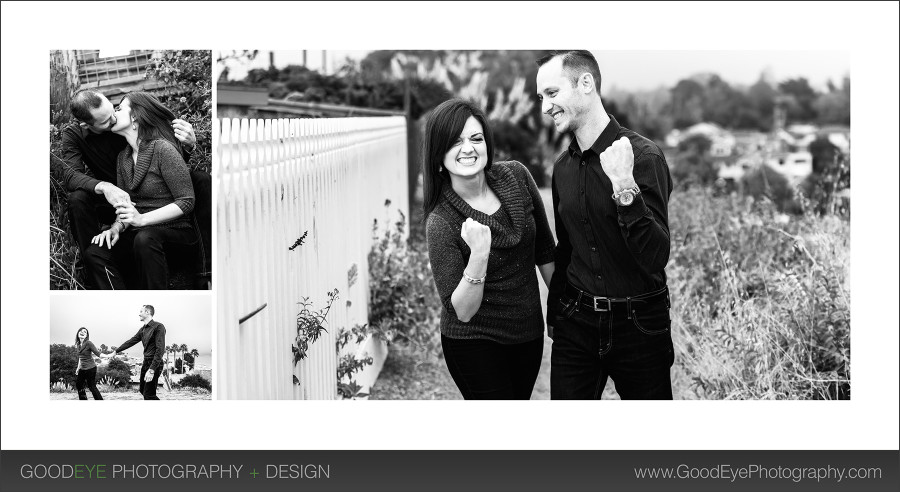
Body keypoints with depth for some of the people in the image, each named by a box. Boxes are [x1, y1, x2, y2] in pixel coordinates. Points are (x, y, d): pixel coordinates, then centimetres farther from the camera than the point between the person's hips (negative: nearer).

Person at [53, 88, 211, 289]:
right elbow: (71, 174, -28)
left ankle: (207, 263, -20)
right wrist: (103, 187, -47)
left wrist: (188, 145, -32)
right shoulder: (73, 135, -12)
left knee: (202, 180, -20)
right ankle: (94, 281, -24)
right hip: (110, 203, -1)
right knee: (76, 199, -33)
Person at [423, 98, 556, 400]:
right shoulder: (440, 222, -19)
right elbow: (462, 311, -20)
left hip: (528, 334, 5)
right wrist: (479, 254, -34)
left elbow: (544, 250, 8)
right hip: (473, 344, -5)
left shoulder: (516, 177, -6)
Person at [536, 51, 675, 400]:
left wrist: (625, 188, -31)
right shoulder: (563, 167, 6)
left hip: (639, 327, -5)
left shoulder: (643, 156, -14)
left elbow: (656, 258, -22)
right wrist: (555, 314, 19)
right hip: (575, 325, 5)